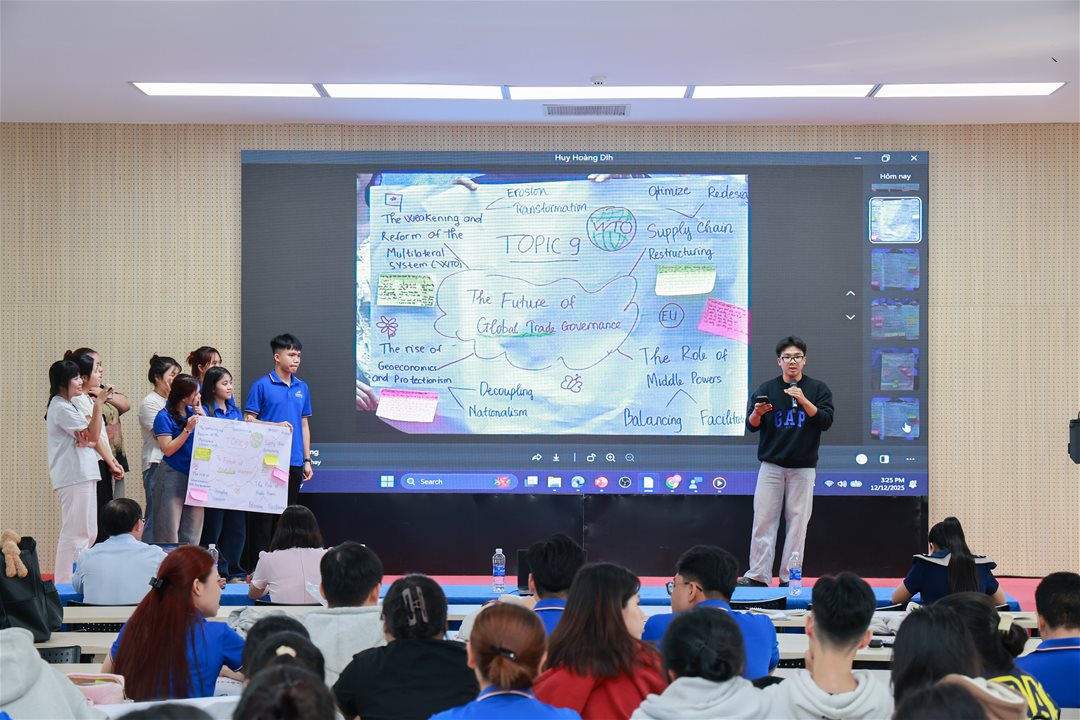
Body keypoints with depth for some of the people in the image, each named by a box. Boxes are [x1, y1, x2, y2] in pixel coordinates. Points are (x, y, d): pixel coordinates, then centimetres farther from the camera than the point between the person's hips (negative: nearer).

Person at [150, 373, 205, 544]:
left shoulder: (194, 412, 8)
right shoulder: (164, 417, -8)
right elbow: (168, 450, -14)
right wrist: (188, 429, -19)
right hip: (172, 477, -6)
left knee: (192, 530, 9)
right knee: (169, 529, -2)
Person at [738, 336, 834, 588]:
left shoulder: (818, 389, 3)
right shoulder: (766, 389, 6)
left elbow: (825, 421, -8)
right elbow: (751, 426, 2)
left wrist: (803, 400, -21)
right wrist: (757, 413, -21)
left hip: (803, 467, -1)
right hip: (771, 465, 1)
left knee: (797, 522, 0)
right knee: (763, 520, -3)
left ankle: (789, 578, 6)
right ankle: (758, 575, 1)